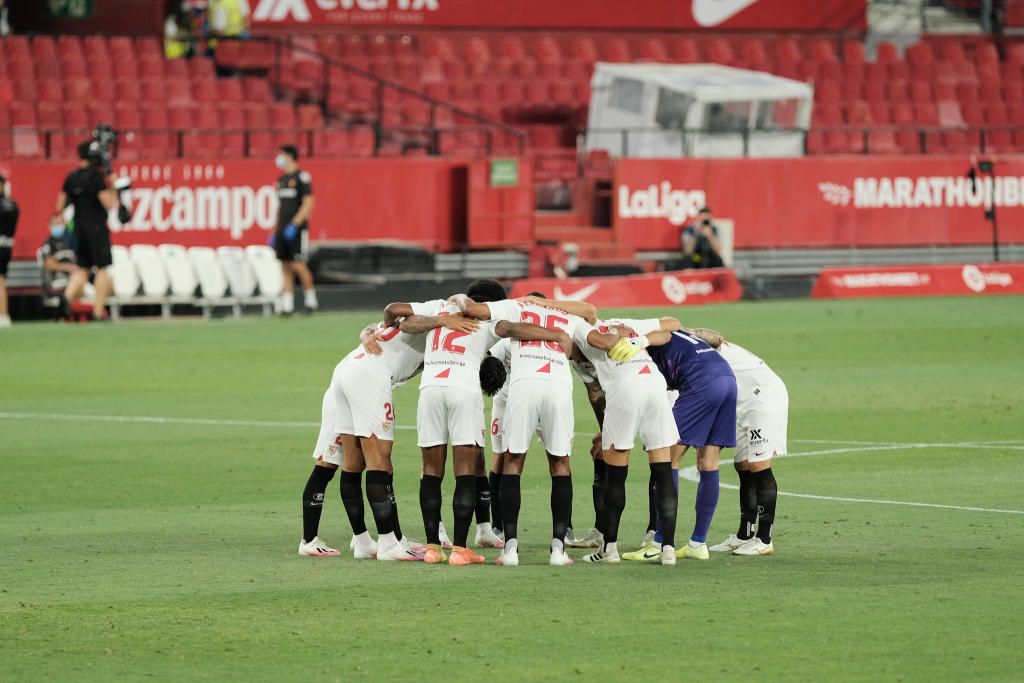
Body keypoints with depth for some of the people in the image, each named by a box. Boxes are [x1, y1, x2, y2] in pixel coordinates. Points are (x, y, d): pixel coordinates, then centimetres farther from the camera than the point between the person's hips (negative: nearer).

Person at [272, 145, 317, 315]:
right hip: (283, 229, 8)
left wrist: (295, 224, -20)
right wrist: (275, 231, 19)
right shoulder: (281, 180, 18)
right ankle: (287, 304, 3)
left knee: (298, 265, -12)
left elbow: (308, 203, -12)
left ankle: (311, 299, 0)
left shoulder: (301, 177, -6)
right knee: (286, 266, 4)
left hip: (296, 229, -8)